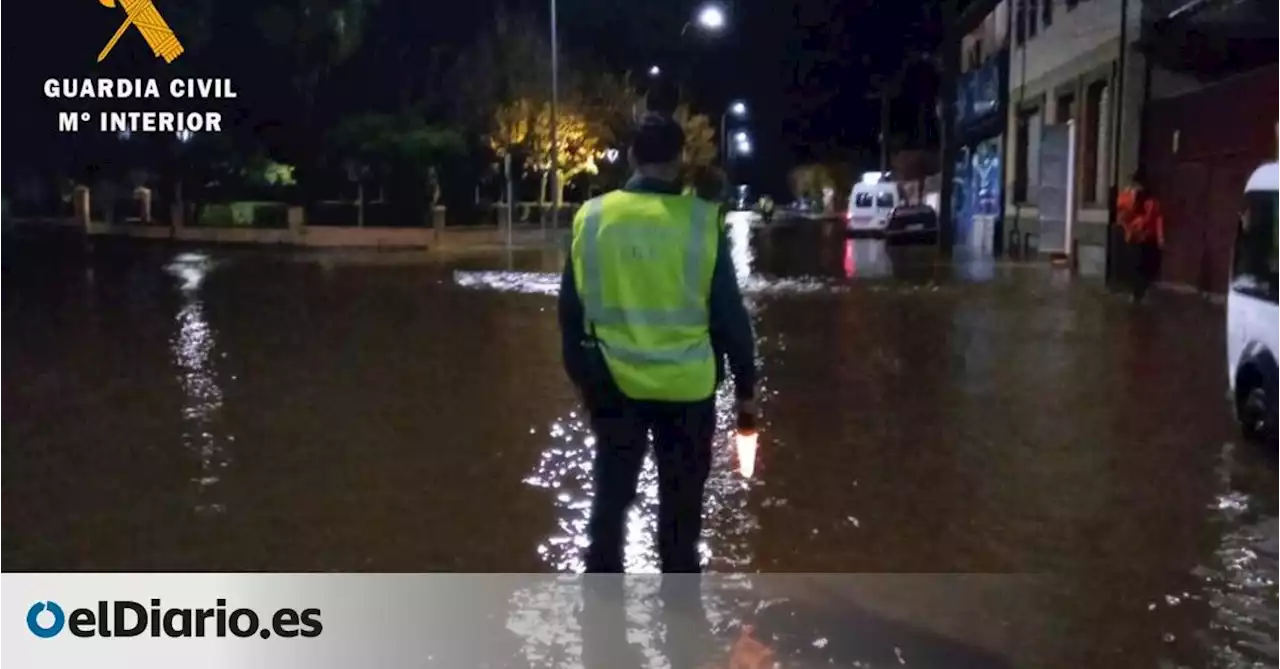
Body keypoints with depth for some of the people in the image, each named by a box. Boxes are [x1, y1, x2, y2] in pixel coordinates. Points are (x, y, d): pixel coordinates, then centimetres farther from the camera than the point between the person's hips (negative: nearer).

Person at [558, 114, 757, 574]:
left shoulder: (591, 216, -3)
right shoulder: (700, 221, -11)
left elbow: (571, 307, 5)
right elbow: (729, 313, -7)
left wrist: (578, 372, 17)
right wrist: (745, 384, 4)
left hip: (613, 382, 2)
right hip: (685, 384, -2)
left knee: (610, 496, 15)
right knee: (680, 505, 11)